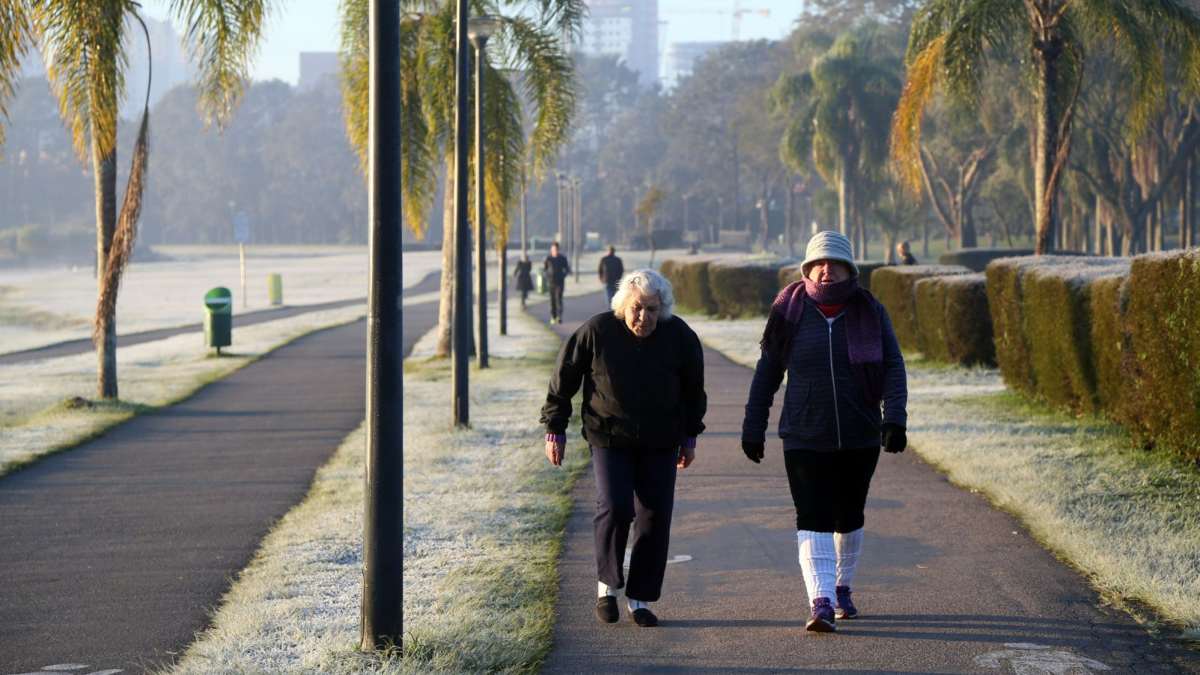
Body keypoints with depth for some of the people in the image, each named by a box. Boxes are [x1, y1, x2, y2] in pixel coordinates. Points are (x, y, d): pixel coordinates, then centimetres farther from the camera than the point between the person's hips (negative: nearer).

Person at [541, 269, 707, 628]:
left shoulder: (679, 336, -5)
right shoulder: (596, 332, -12)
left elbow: (693, 389, 12)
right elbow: (564, 378, -1)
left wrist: (690, 435, 15)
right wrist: (555, 429, 1)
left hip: (660, 443, 2)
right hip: (609, 439, -2)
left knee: (655, 517, -2)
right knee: (614, 508, -17)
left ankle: (640, 598, 9)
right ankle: (607, 585, 4)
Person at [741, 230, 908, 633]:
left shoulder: (871, 312, 0)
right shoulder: (791, 312, -1)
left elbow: (893, 367, -4)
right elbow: (767, 372, 5)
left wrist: (894, 418, -19)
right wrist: (753, 427, 5)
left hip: (860, 437, 2)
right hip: (805, 439, -2)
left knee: (849, 518, 15)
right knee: (813, 520, -13)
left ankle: (842, 587, 35)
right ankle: (821, 603, -20)